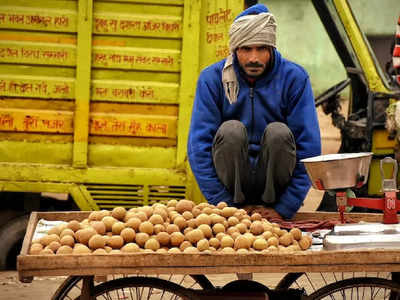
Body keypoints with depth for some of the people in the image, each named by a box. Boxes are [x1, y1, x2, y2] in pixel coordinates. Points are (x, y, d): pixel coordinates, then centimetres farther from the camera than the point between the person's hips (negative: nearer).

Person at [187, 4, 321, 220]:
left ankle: (273, 202, -10)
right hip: (233, 182, 0)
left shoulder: (294, 78, -8)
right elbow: (199, 145, -10)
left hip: (275, 181, 0)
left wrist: (284, 209, -16)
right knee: (231, 129, -27)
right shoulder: (212, 78, -7)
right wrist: (223, 205, -17)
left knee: (278, 132, -27)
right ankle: (235, 203, -12)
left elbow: (309, 148, -10)